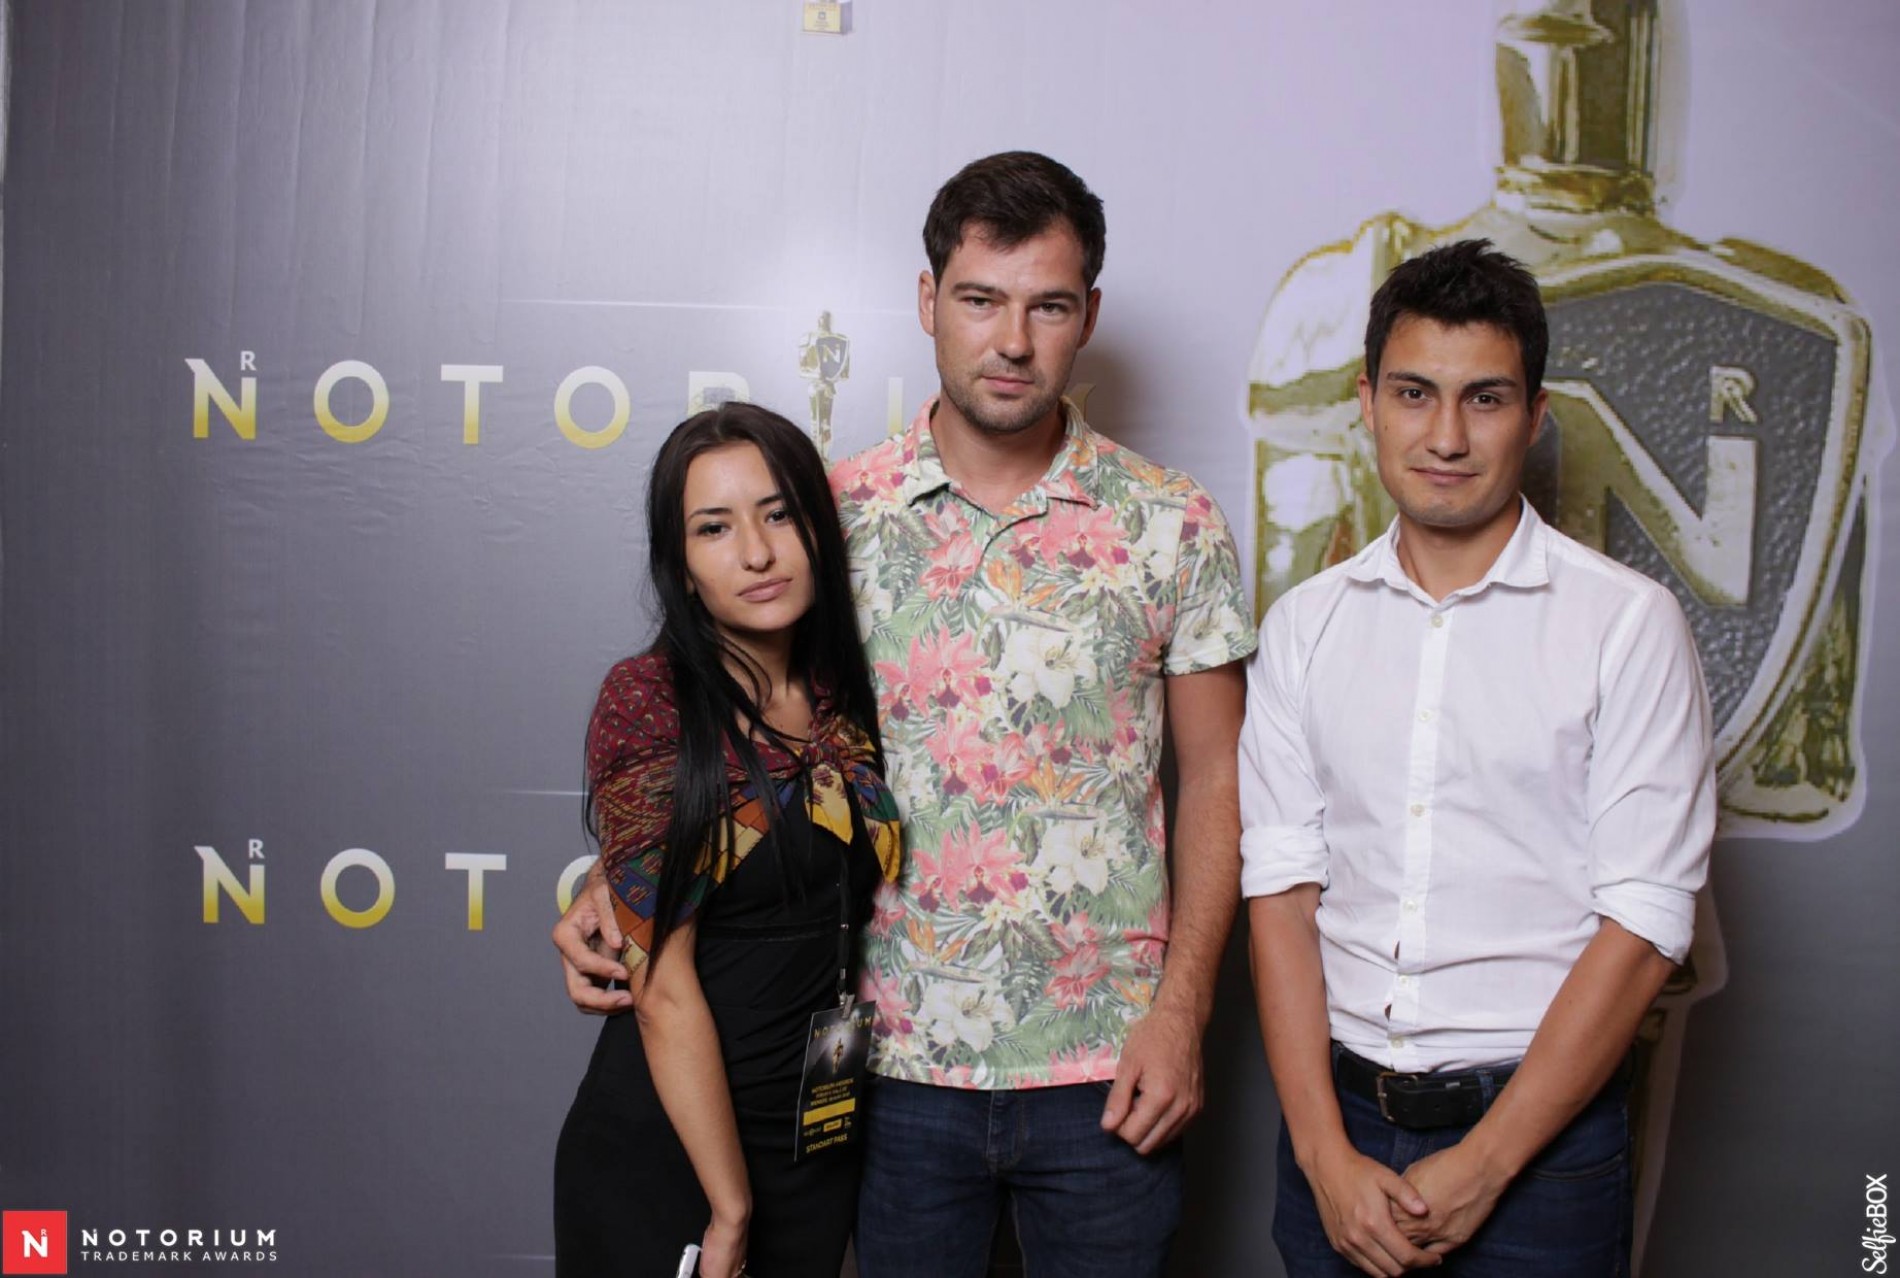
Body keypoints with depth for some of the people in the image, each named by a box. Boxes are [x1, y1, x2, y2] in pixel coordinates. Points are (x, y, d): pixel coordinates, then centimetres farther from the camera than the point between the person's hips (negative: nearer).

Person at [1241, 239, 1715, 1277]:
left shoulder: (1629, 625, -7)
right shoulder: (1305, 624, 2)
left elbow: (1642, 928, -10)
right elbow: (1280, 890, -2)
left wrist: (1482, 1164, -13)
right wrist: (1326, 1152, -9)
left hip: (1541, 1126, -2)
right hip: (1338, 1117, 3)